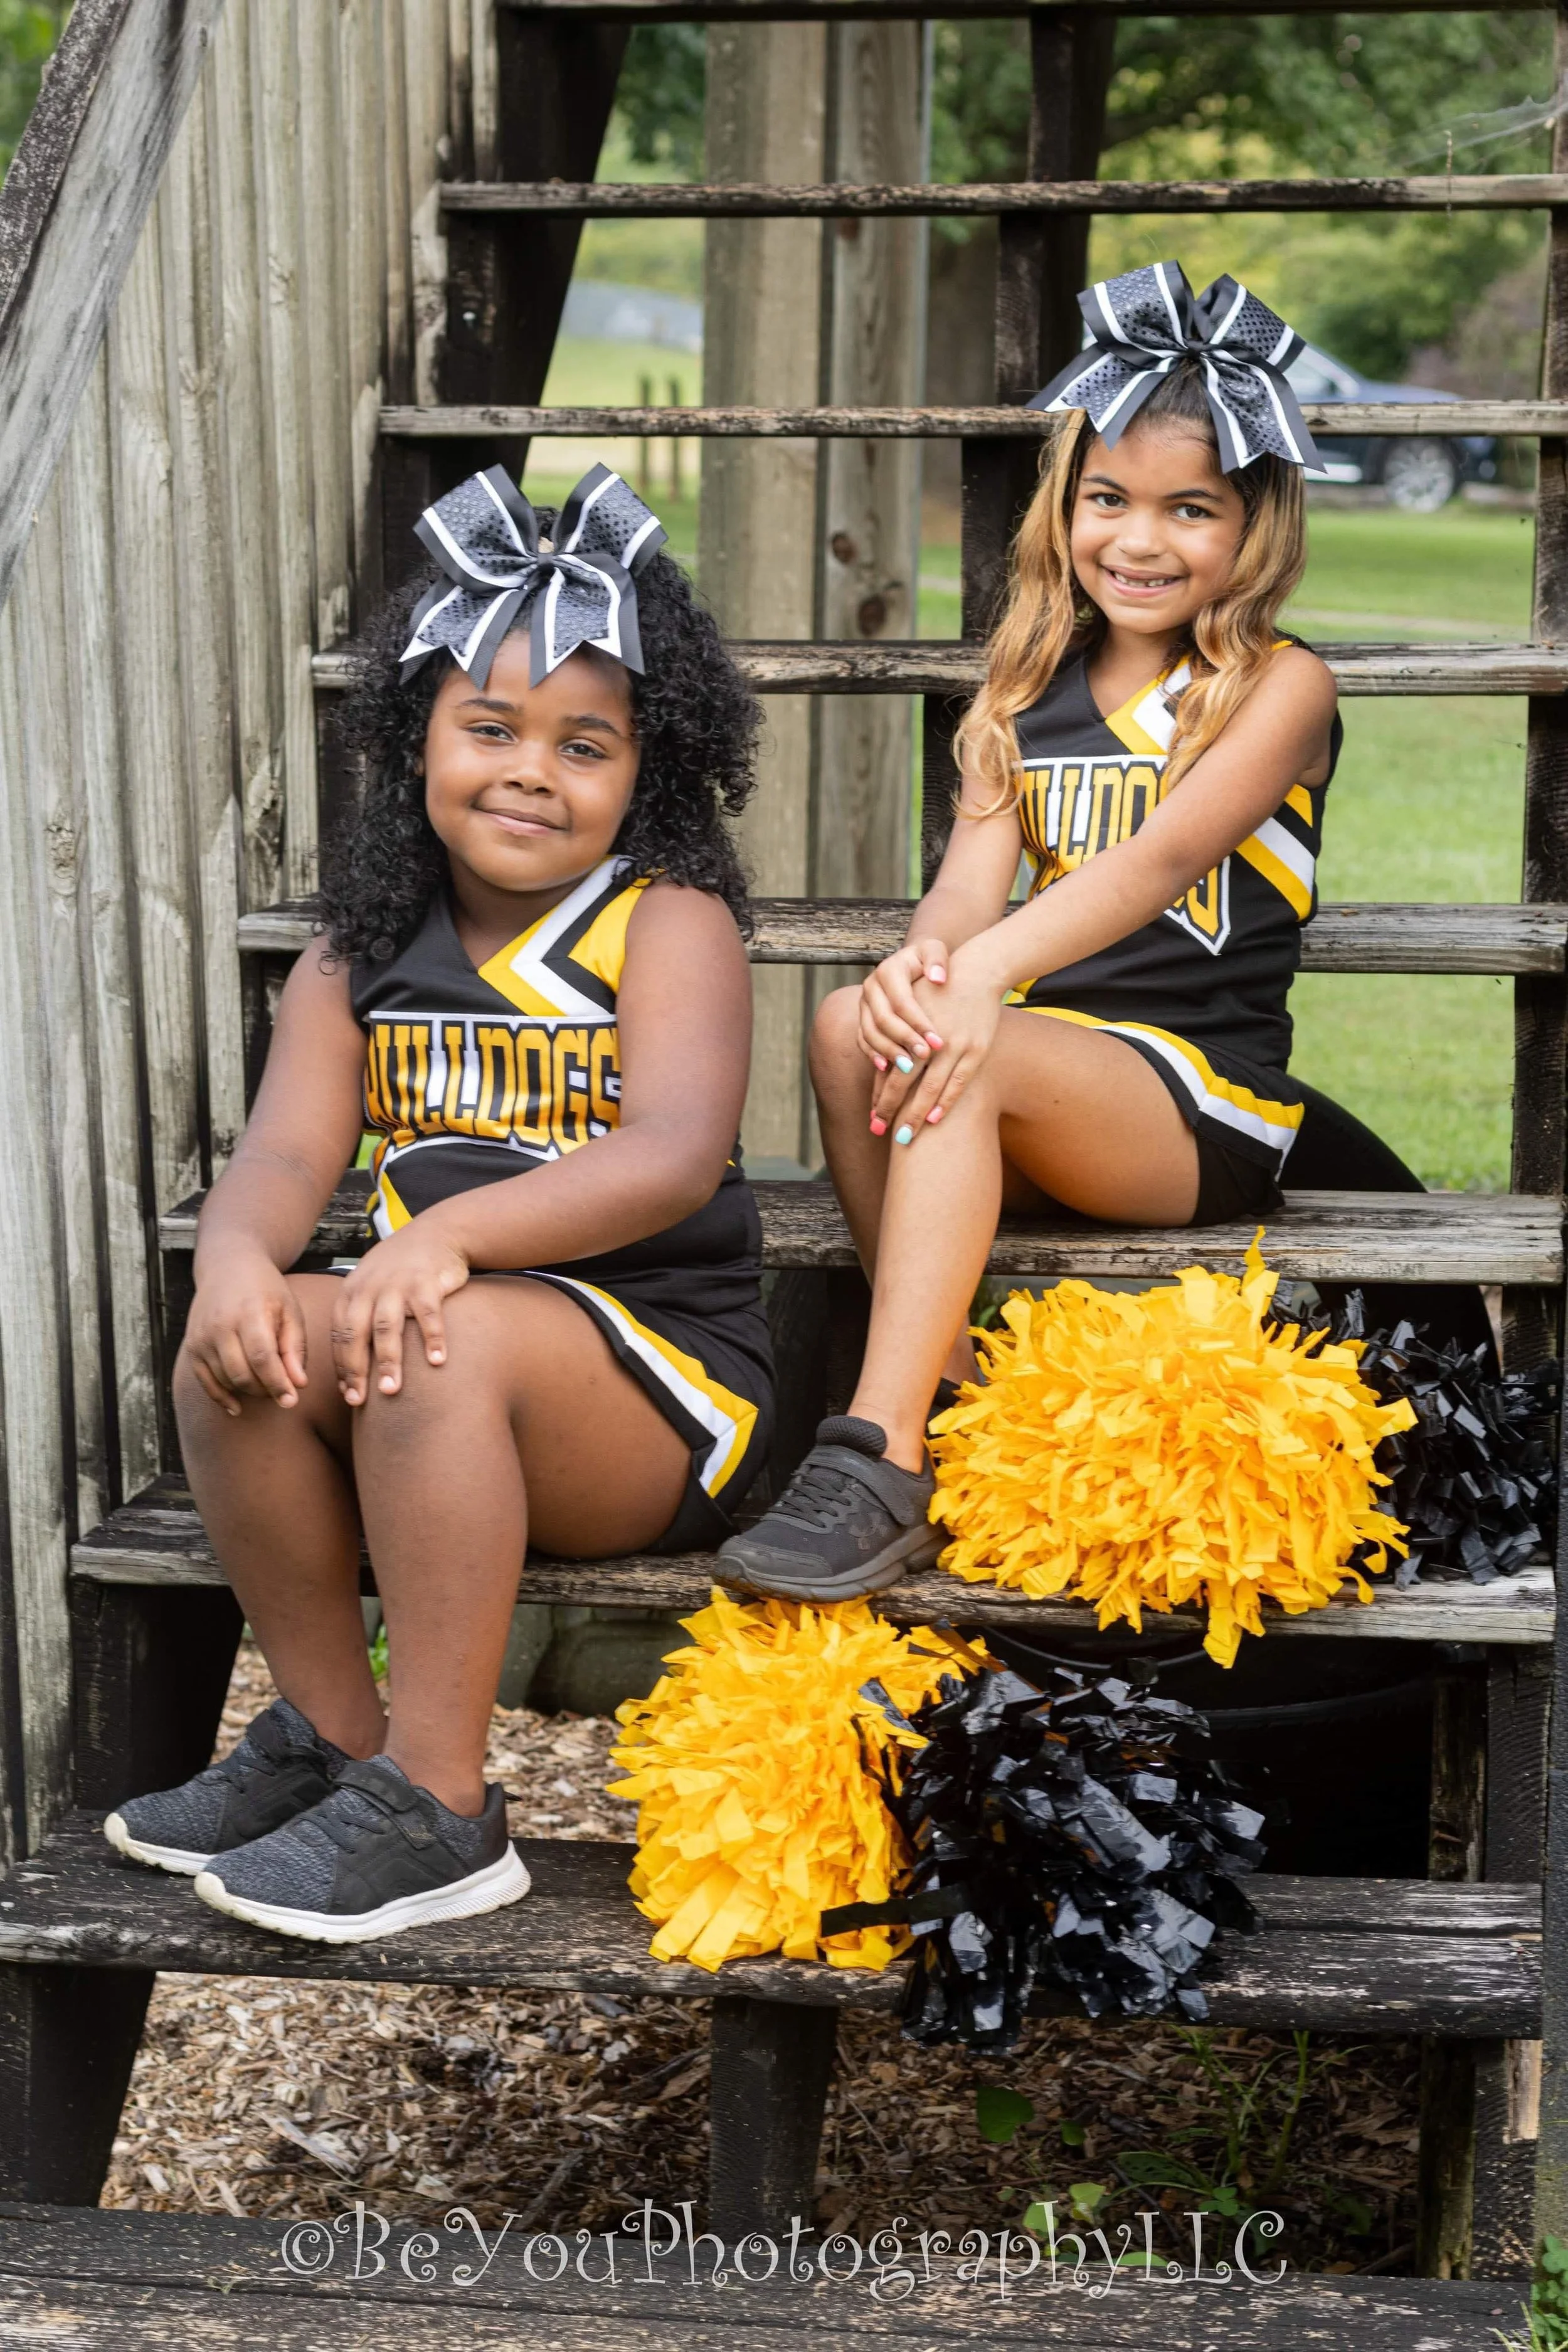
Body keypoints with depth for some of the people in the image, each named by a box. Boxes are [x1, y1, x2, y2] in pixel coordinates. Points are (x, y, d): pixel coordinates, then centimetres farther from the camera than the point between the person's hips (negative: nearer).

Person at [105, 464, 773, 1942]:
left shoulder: (668, 924, -4)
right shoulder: (363, 961, 11)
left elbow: (676, 1156, -21)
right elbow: (285, 1153, -3)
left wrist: (451, 1232, -36)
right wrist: (236, 1255, -28)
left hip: (658, 1389, -5)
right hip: (439, 1399, 5)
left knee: (452, 1339, -33)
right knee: (232, 1349, -21)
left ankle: (434, 1804, -22)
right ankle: (325, 1732, -1)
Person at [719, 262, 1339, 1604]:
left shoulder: (1280, 688, -1)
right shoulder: (1025, 693, 16)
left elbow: (1161, 856, -19)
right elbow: (974, 875, 0)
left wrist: (992, 970, -37)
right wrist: (923, 961, -27)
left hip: (1210, 1100, -5)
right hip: (1045, 1064, 5)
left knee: (966, 1054, -32)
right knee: (858, 1027, -25)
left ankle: (882, 1463, -35)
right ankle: (956, 1402, -19)